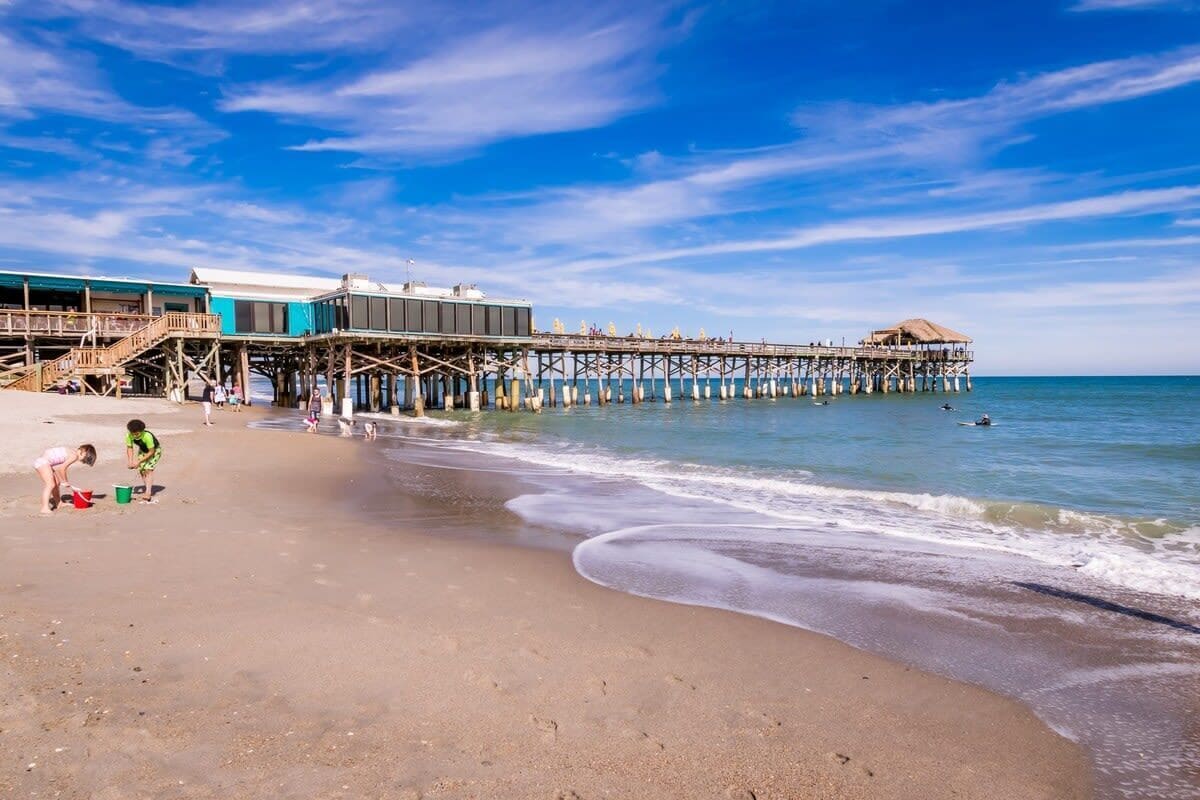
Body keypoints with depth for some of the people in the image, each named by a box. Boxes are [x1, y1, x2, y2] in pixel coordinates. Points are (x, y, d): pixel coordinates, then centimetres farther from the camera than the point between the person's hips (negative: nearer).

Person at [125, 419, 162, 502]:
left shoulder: (147, 436, -39)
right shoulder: (129, 436, -25)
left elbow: (151, 452, -29)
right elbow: (129, 448, -9)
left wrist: (139, 462, -29)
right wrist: (130, 461, -20)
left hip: (155, 450, -6)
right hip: (143, 450, 6)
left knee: (148, 469, -18)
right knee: (141, 470, -2)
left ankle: (148, 493, -23)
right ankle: (146, 489, 13)